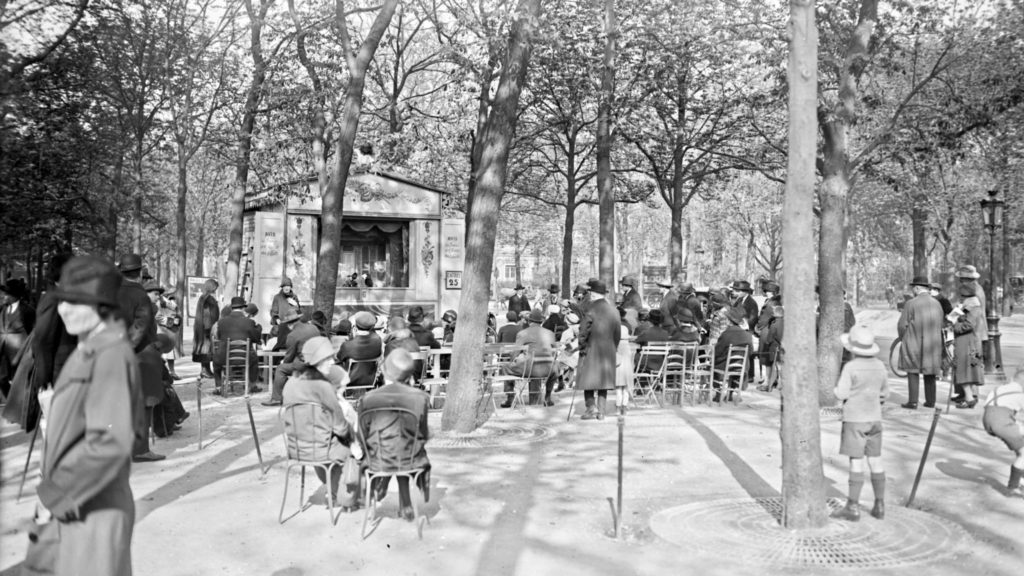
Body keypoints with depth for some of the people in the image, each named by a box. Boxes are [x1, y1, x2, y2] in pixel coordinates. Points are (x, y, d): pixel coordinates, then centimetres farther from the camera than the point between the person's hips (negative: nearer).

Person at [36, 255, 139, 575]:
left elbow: (110, 443, -28)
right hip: (75, 509, 9)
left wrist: (52, 495, -19)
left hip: (95, 510, -9)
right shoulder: (85, 351, 11)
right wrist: (56, 412, 3)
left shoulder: (112, 356, -20)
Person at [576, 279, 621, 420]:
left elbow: (584, 329, -14)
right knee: (603, 380, 10)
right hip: (608, 351, 5)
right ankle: (601, 411, 10)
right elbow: (618, 332, 10)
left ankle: (591, 407, -4)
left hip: (591, 350, -5)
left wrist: (582, 346, -4)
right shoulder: (613, 309, 7)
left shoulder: (591, 308, -11)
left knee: (588, 379, 4)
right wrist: (614, 348, 17)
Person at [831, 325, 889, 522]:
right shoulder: (879, 366, 4)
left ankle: (853, 507, 0)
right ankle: (879, 506, 15)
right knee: (875, 461, 10)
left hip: (855, 419, -6)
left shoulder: (850, 367, -15)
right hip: (875, 418, 6)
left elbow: (841, 394, -14)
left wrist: (839, 382, 4)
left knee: (856, 462, -4)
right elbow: (884, 394, 12)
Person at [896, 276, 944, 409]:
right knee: (930, 373, 13)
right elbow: (940, 326, 8)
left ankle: (913, 402, 0)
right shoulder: (937, 304, 4)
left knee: (913, 372, 1)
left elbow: (902, 325, -10)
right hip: (933, 344, 5)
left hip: (914, 344, -5)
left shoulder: (911, 303, -12)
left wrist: (904, 338, 8)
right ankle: (930, 401, 17)